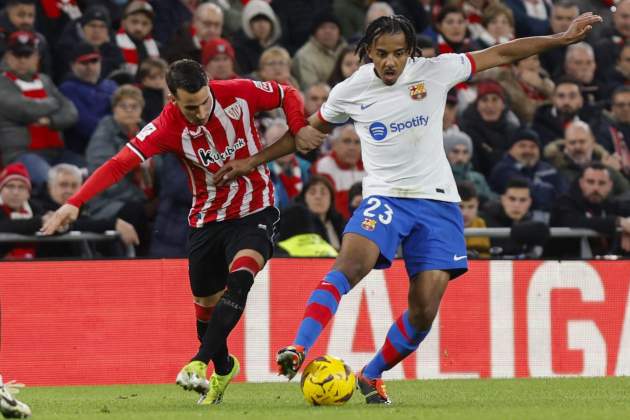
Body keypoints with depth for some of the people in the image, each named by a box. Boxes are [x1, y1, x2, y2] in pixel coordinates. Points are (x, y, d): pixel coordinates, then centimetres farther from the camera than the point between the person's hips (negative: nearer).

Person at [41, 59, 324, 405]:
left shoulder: (239, 94, -18)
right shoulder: (168, 127, -20)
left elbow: (287, 95, 1)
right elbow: (119, 164, -26)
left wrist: (299, 130, -17)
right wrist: (74, 203, -36)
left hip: (254, 212, -2)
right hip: (206, 219, 2)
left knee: (239, 278, -28)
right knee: (206, 305, 11)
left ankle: (199, 363, -29)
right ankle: (223, 369, 40)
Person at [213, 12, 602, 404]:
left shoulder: (435, 72, -3)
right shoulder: (350, 92, -1)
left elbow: (500, 54, 3)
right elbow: (310, 129, 16)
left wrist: (562, 38, 1)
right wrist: (253, 162, 16)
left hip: (438, 201, 1)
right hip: (384, 196, -1)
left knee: (424, 311, -6)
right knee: (349, 265, -31)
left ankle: (372, 376, 16)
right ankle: (299, 350, -40)